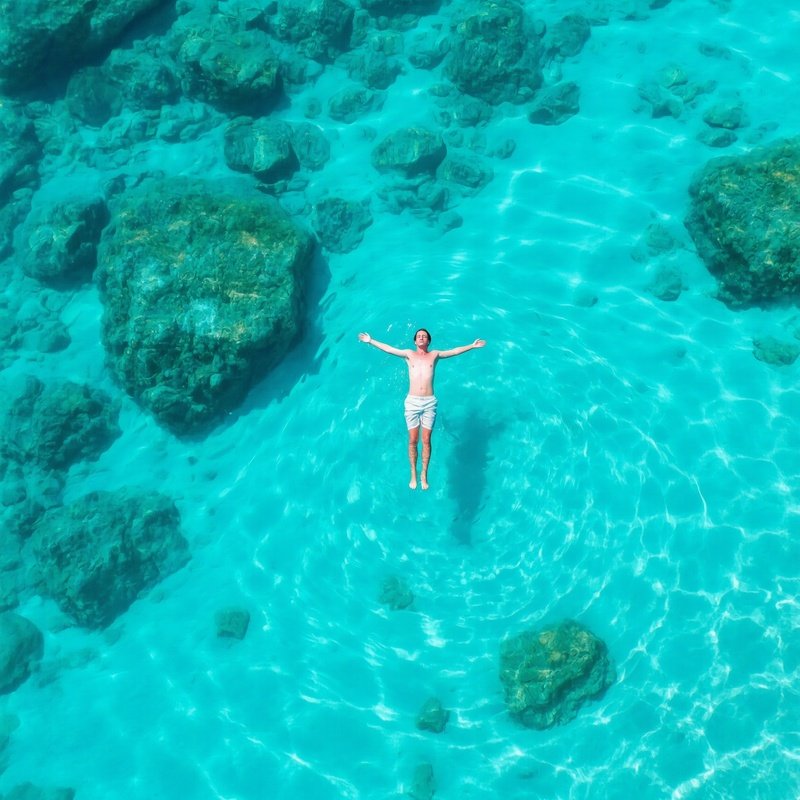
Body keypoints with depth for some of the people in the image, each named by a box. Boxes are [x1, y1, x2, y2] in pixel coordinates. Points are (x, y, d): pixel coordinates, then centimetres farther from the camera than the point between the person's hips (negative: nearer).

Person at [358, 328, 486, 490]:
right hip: (412, 402, 0)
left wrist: (472, 346, 6)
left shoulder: (434, 355, 11)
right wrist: (370, 341, 2)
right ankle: (413, 474, 12)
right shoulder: (409, 354, 9)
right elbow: (388, 349, 7)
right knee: (413, 440, 1)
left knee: (426, 440, 1)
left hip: (429, 402, 0)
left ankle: (424, 475, 11)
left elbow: (455, 351, 11)